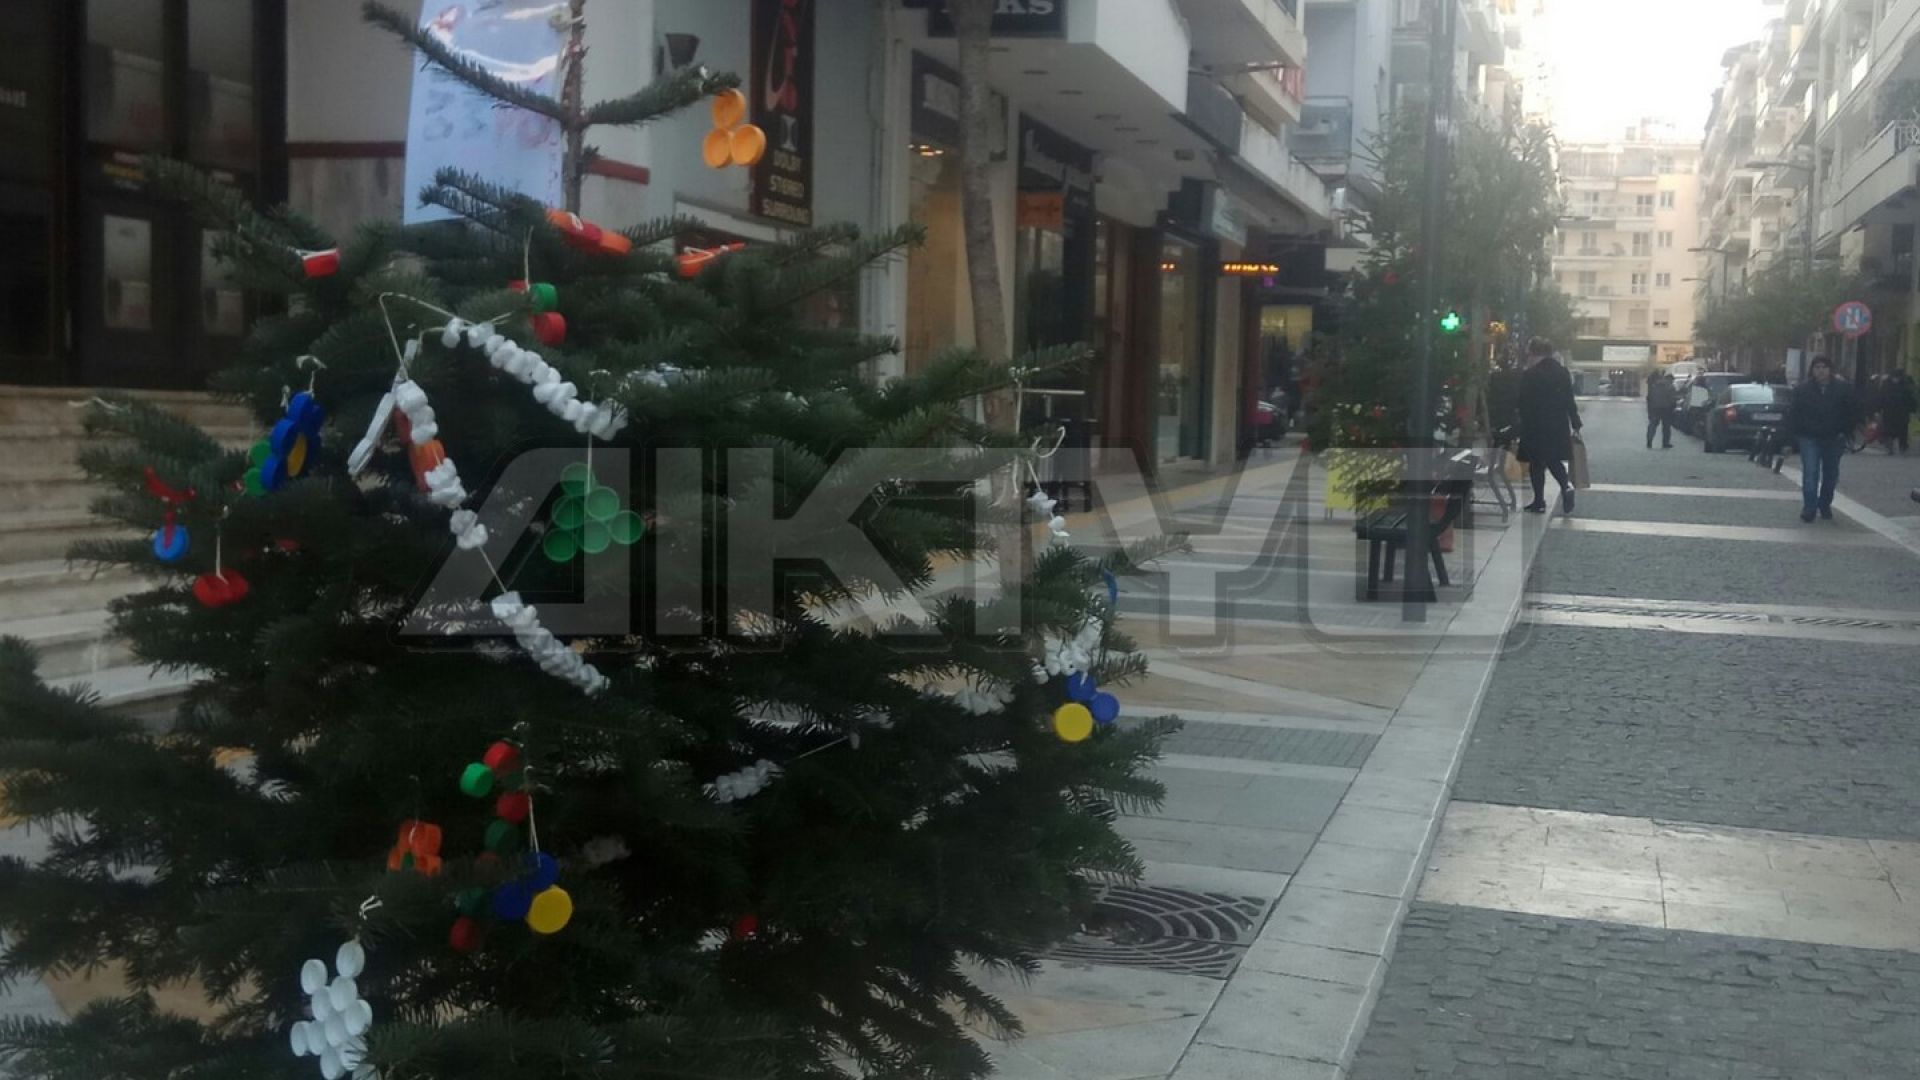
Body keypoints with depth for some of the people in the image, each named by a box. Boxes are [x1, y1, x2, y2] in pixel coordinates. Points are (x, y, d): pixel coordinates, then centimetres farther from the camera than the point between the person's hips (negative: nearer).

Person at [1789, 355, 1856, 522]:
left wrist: (1845, 433, -4)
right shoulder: (1802, 390, -1)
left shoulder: (1843, 389, 0)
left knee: (1830, 474, 11)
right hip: (1809, 438, -2)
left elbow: (1849, 413, 4)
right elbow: (1795, 415, 1)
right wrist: (1796, 434, -4)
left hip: (1833, 439, 2)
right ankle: (1809, 508, -9)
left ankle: (1825, 505, 25)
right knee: (1810, 473, -11)